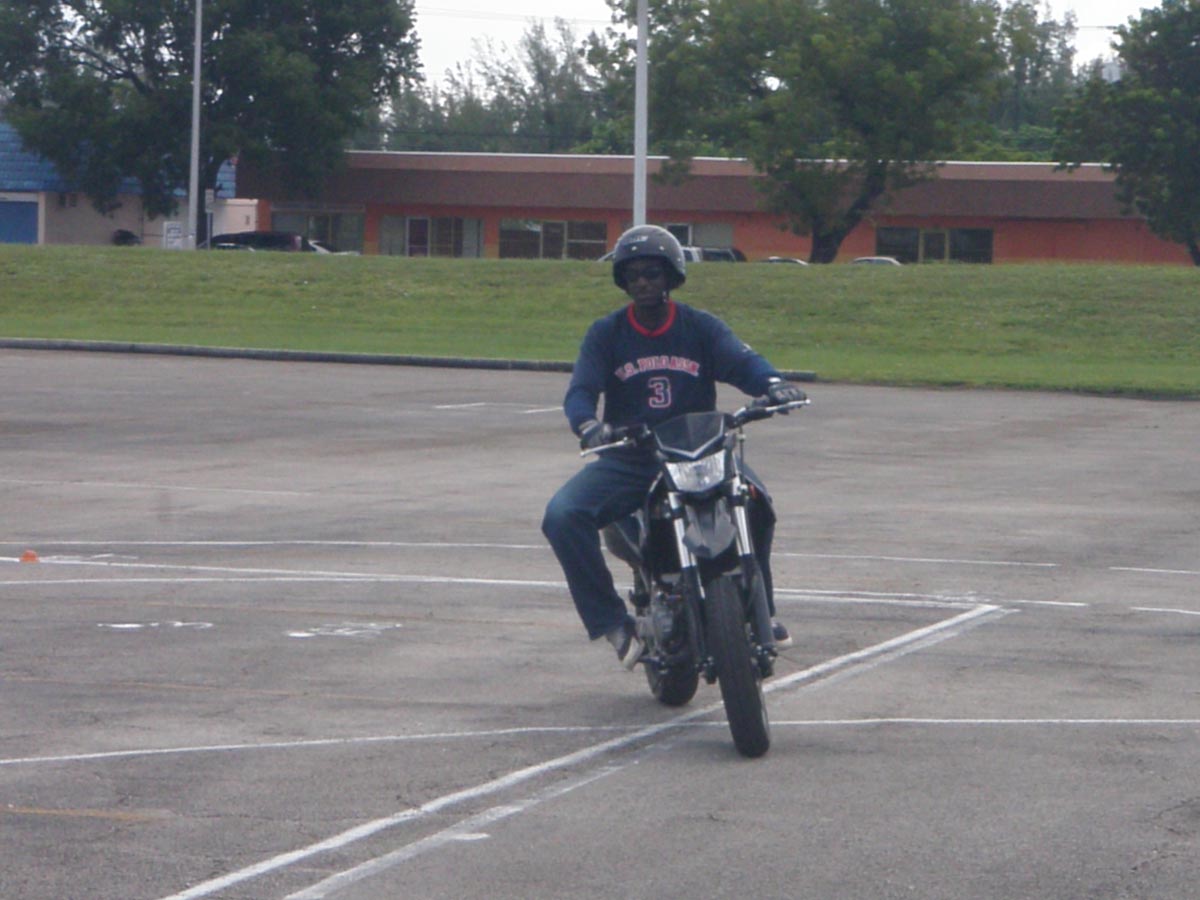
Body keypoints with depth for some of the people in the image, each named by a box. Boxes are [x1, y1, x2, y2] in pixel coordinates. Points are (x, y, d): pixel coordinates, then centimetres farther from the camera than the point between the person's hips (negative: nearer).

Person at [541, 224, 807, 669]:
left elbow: (741, 360, -12)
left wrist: (772, 382, -37)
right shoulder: (605, 333, 4)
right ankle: (612, 623, -17)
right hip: (626, 460, 0)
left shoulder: (701, 327, 5)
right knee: (562, 516, -26)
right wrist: (589, 424, -33)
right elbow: (580, 391, -9)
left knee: (752, 499, -28)